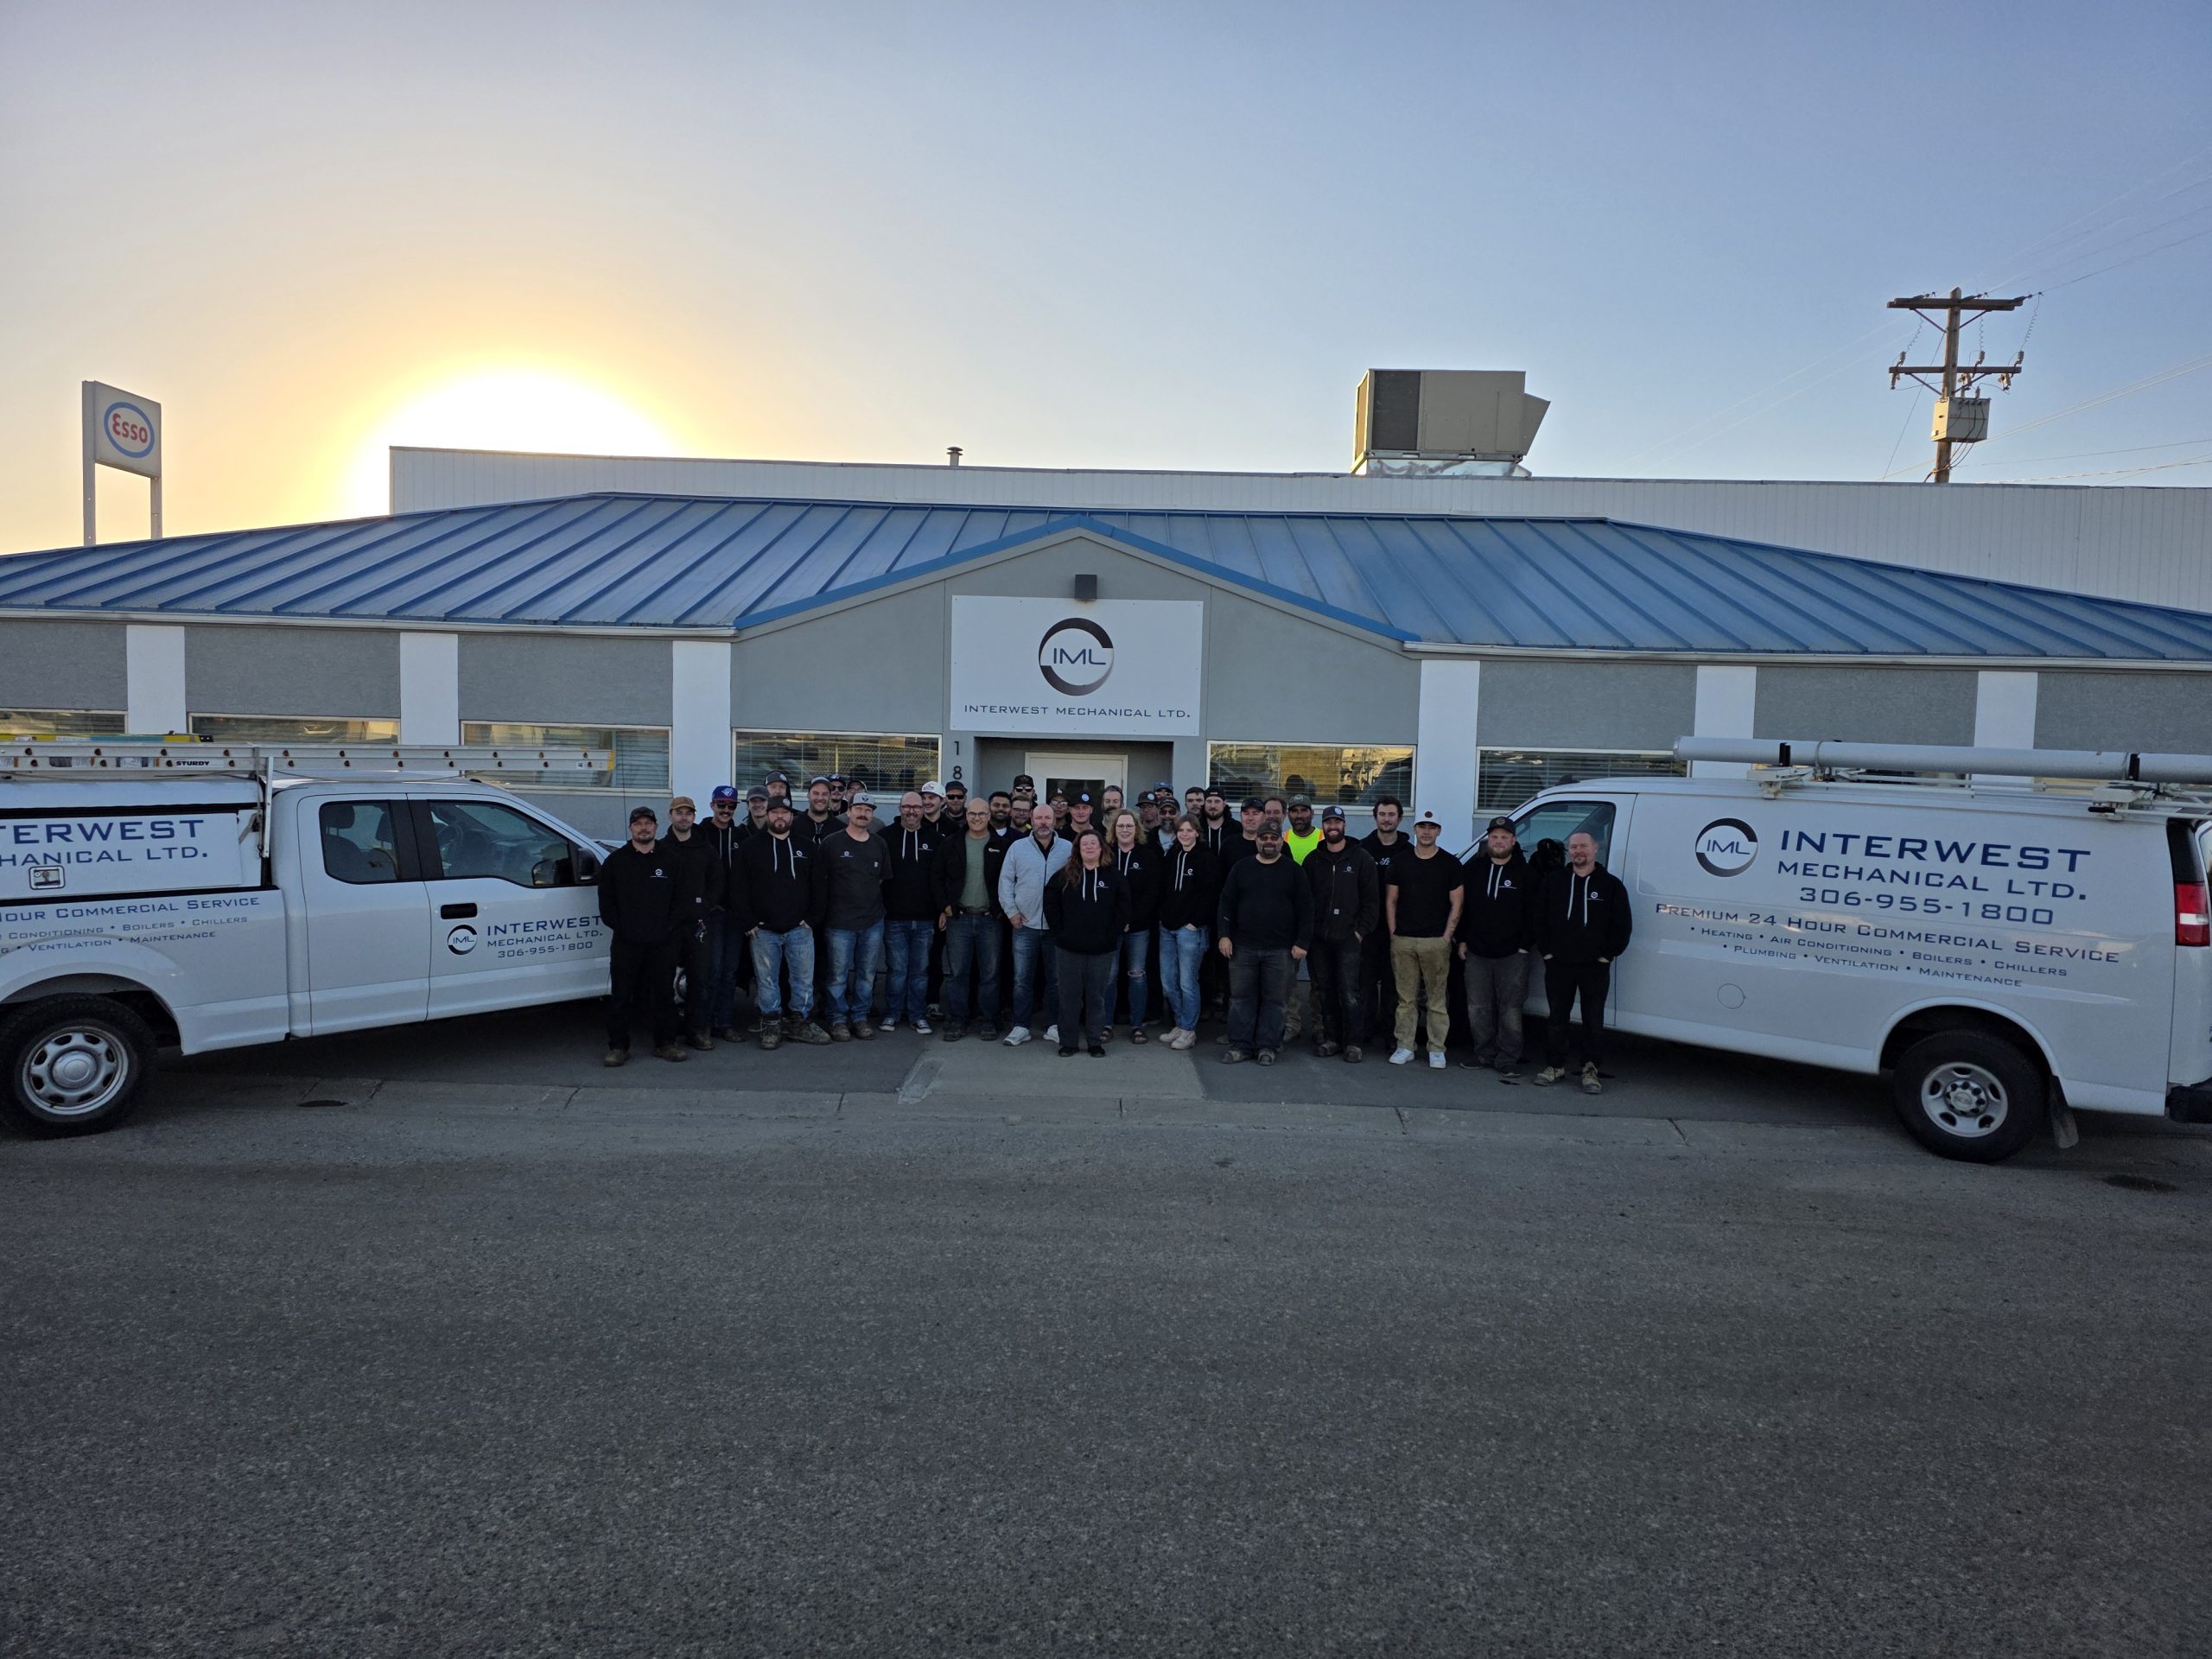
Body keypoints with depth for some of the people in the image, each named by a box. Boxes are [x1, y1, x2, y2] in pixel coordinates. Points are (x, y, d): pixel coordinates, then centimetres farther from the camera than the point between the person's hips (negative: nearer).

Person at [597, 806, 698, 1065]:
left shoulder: (673, 861, 7)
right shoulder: (615, 861, 7)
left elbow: (685, 899, 3)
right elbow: (607, 901, 4)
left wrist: (669, 928, -6)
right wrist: (620, 927, -6)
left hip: (663, 943, 0)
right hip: (625, 943, 0)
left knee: (663, 994, 8)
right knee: (622, 995, 3)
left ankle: (665, 1042, 17)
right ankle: (618, 1046, 11)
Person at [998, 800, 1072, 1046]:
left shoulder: (1069, 849, 2)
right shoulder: (1018, 847, 3)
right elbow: (1006, 880, 5)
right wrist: (1011, 911, -2)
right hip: (1025, 925, 0)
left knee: (1056, 979, 8)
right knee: (1022, 979, 4)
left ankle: (1054, 1026, 18)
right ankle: (1021, 1027, 13)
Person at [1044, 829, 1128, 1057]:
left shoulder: (1113, 876, 0)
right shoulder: (1065, 875, 2)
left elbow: (1123, 908, 2)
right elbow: (1050, 902, 4)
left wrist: (1111, 934, -4)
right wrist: (1060, 931, -2)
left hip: (1102, 949, 0)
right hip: (1069, 948, 1)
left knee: (1097, 995, 7)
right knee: (1069, 995, 6)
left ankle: (1095, 1041, 17)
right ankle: (1068, 1041, 16)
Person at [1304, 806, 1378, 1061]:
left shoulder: (1360, 858, 1)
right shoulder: (1313, 859, 10)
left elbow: (1372, 899, -1)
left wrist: (1361, 930, -7)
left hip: (1349, 937, -3)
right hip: (1319, 937, 3)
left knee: (1349, 992, -7)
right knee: (1325, 991, 7)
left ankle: (1354, 1043, 1)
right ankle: (1330, 1038, 16)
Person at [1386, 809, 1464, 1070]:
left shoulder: (1449, 864, 2)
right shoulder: (1400, 862, 8)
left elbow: (1456, 904, 2)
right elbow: (1391, 900, 11)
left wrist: (1446, 937, -5)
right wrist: (1394, 933, 4)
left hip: (1436, 941, -2)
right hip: (1403, 941, 2)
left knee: (1437, 999, 1)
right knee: (1406, 997, 5)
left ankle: (1436, 1049, 9)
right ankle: (1405, 1046, 12)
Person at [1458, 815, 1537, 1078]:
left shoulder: (1524, 872, 0)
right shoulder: (1474, 868, 7)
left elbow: (1532, 913, -1)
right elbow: (1462, 906, 11)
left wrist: (1525, 945, -6)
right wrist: (1462, 940, 7)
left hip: (1512, 954, -3)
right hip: (1477, 952, 3)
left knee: (1510, 1008, -1)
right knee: (1478, 1008, 8)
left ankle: (1507, 1059, 5)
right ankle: (1484, 1053, 20)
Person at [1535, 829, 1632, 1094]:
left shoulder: (1611, 884, 2)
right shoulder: (1554, 881, 7)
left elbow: (1622, 925, 2)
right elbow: (1540, 919, 9)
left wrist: (1607, 955, -4)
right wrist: (1546, 950, 2)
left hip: (1595, 966, -2)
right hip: (1558, 963, 2)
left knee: (1594, 1021, 3)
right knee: (1556, 1017, 7)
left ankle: (1591, 1070, 12)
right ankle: (1555, 1065, 17)